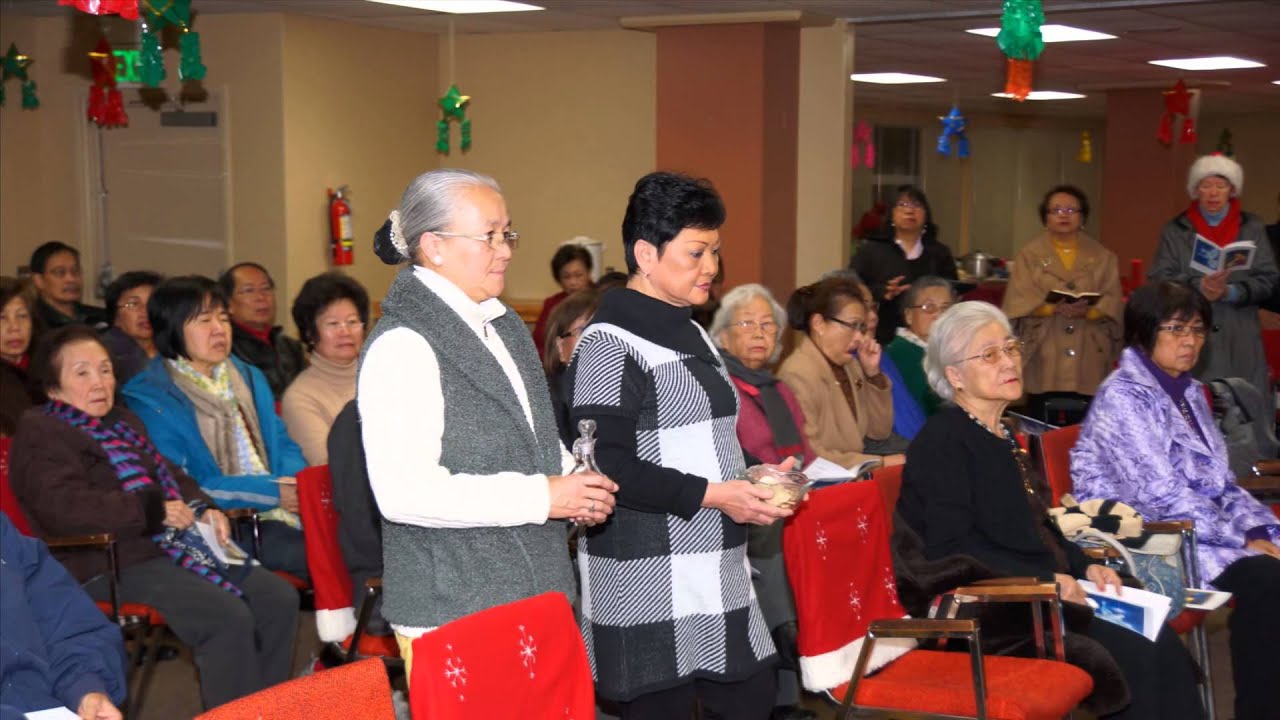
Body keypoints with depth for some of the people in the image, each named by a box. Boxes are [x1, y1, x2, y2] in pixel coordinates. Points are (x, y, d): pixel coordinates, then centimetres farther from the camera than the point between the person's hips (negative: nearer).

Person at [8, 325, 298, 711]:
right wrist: (153, 511, -20)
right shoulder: (41, 434, -3)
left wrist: (205, 509, 4)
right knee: (229, 618, -27)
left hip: (172, 546, 9)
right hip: (115, 563, -9)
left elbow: (171, 475, 27)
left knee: (279, 599, -4)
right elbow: (66, 506, -19)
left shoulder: (123, 421, 25)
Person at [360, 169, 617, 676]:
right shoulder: (402, 346, -15)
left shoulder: (505, 326, 14)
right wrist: (542, 497, -19)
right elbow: (404, 491, -24)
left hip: (533, 596, 8)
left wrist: (572, 481, 4)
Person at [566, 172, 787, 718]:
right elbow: (606, 468, -19)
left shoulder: (690, 332, 16)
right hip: (649, 586, -9)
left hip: (713, 569, 9)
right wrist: (710, 495, -19)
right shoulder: (611, 343, -13)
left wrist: (753, 481, 8)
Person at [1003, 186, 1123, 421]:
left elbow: (1113, 304, 1)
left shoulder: (1102, 257, 11)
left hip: (1088, 362, 1)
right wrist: (1054, 308, -21)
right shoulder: (1030, 255, 7)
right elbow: (1019, 304, -4)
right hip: (1045, 361, -1)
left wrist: (1087, 311, -20)